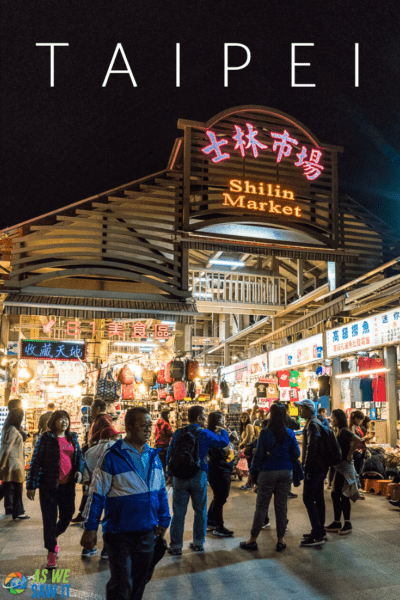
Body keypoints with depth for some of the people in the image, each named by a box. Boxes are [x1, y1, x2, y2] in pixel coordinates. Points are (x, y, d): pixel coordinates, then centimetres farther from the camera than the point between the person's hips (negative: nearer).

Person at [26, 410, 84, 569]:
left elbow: (79, 456, 15)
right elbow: (36, 461, -6)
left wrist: (79, 470, -5)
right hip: (49, 485, -4)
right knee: (50, 519, 4)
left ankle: (53, 536, 42)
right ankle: (51, 552, 20)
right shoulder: (46, 438, -6)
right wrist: (31, 485, -8)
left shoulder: (72, 438, 8)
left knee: (67, 515, 12)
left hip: (68, 485, 5)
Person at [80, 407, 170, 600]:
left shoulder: (153, 456, 2)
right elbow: (97, 494, -12)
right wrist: (90, 528, -10)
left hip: (147, 533, 6)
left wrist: (164, 520, 11)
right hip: (120, 533, -5)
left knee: (139, 583, 19)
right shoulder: (113, 457, -16)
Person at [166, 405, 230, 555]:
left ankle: (176, 546, 10)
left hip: (180, 477, 1)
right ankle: (198, 543, 22)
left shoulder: (178, 433, 0)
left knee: (179, 513, 6)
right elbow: (224, 442, 3)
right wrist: (222, 431, 22)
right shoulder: (205, 434, -7)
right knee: (200, 511, 14)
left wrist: (170, 473, 11)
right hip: (199, 476, -1)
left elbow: (170, 454, 3)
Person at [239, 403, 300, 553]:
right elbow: (296, 454, 3)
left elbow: (258, 455, -8)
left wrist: (254, 473, 0)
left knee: (261, 506, 4)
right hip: (286, 473, 3)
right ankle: (280, 540, 16)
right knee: (281, 506, 10)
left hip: (268, 472, -3)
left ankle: (253, 540, 12)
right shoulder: (289, 433, -1)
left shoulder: (265, 433, -9)